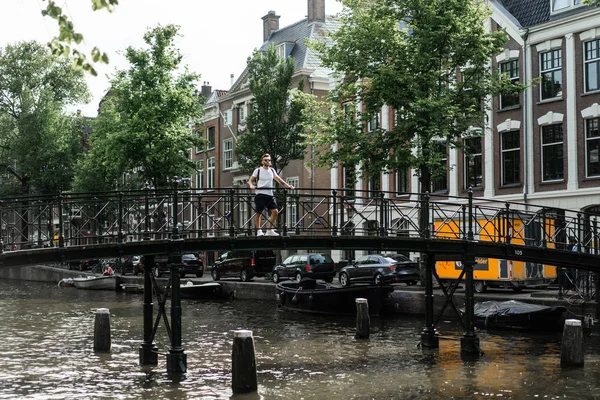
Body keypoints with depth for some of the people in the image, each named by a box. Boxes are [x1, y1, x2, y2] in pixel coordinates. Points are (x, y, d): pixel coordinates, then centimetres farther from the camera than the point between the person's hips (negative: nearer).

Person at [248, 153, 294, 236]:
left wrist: (288, 186, 3)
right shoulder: (258, 170, 1)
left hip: (270, 195, 5)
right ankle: (258, 230, 11)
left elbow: (279, 179, 15)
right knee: (258, 213, -2)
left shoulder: (272, 170, 15)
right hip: (260, 194, -4)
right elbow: (250, 180, 1)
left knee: (275, 211, -6)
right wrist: (251, 185, -22)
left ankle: (270, 230, 3)